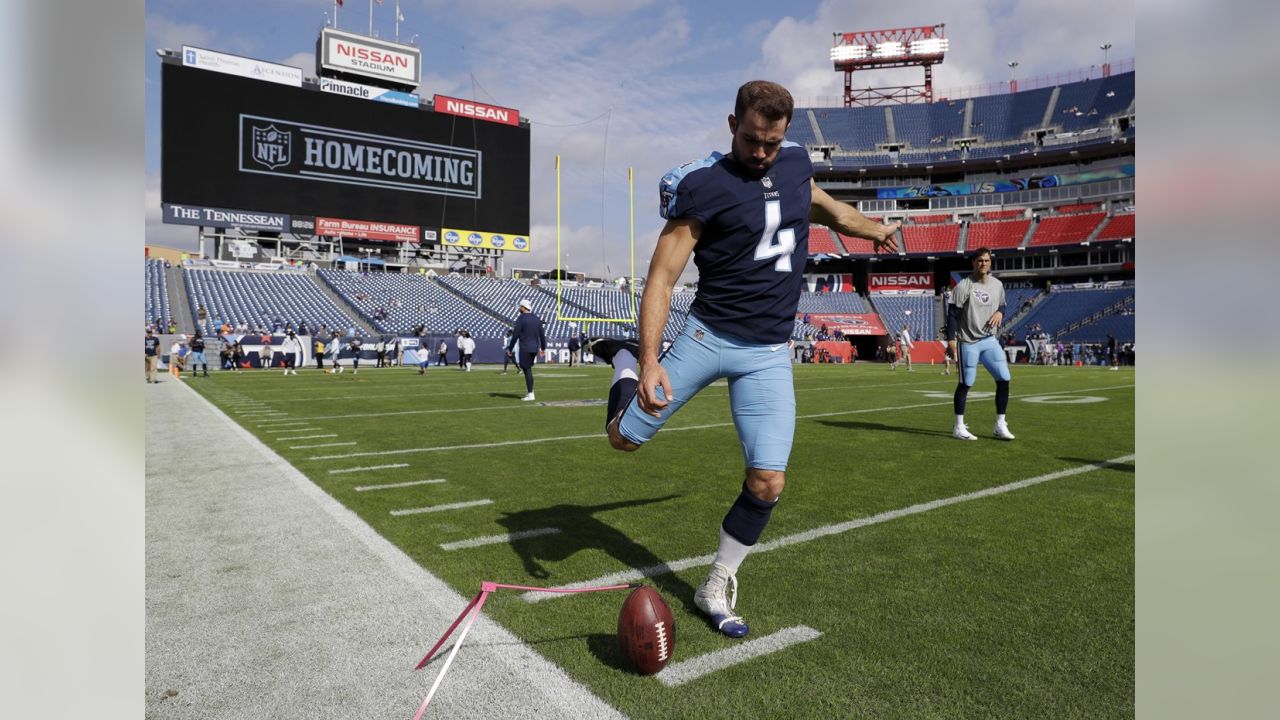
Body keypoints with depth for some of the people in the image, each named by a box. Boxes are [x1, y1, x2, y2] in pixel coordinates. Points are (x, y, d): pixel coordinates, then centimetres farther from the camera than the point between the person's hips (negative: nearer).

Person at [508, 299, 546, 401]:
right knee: (527, 368, 18)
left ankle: (530, 394, -1)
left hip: (525, 348, -6)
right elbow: (542, 334, 12)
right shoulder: (536, 318, 9)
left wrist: (510, 348, -4)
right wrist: (543, 347, 22)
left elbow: (515, 336, -11)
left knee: (527, 370, -2)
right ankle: (528, 390, 15)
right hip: (535, 348, 6)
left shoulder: (521, 319, -10)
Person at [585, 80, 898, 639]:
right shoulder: (703, 185, -11)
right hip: (708, 336, -3)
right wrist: (650, 359, -29)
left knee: (767, 482, -6)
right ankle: (626, 361, 32)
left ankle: (717, 588, 17)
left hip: (769, 354, 4)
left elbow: (819, 204, 31)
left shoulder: (796, 162, 7)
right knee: (625, 437, 0)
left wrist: (873, 228, 47)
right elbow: (661, 277, -16)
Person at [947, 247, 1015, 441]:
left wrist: (1000, 313, -3)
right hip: (968, 342, -5)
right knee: (965, 384, 0)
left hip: (990, 340, 5)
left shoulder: (997, 285, 8)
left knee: (1004, 379, -1)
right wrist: (951, 338, -15)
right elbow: (953, 313, -10)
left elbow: (1002, 305, 21)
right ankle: (959, 427, 10)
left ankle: (1000, 425, 10)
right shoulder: (964, 286, -9)